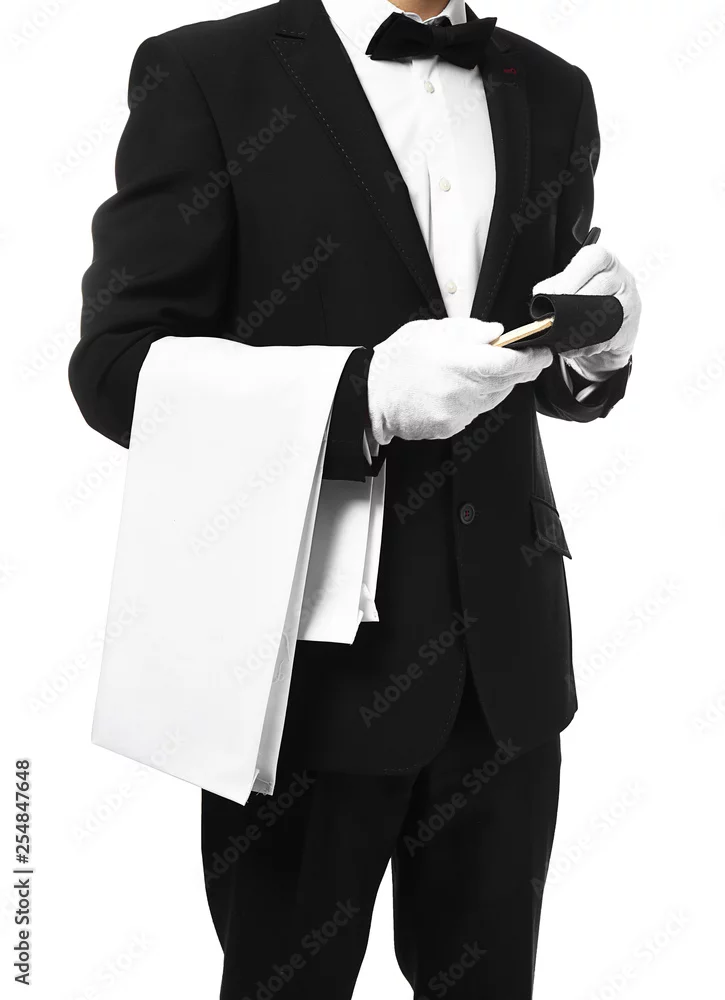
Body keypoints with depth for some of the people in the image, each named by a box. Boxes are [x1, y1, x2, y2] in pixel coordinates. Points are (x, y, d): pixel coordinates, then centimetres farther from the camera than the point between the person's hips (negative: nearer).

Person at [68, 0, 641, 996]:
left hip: (506, 648, 5)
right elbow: (117, 363, -11)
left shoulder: (552, 92, 11)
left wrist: (592, 348, -7)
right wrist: (368, 392, -24)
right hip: (315, 653, -4)